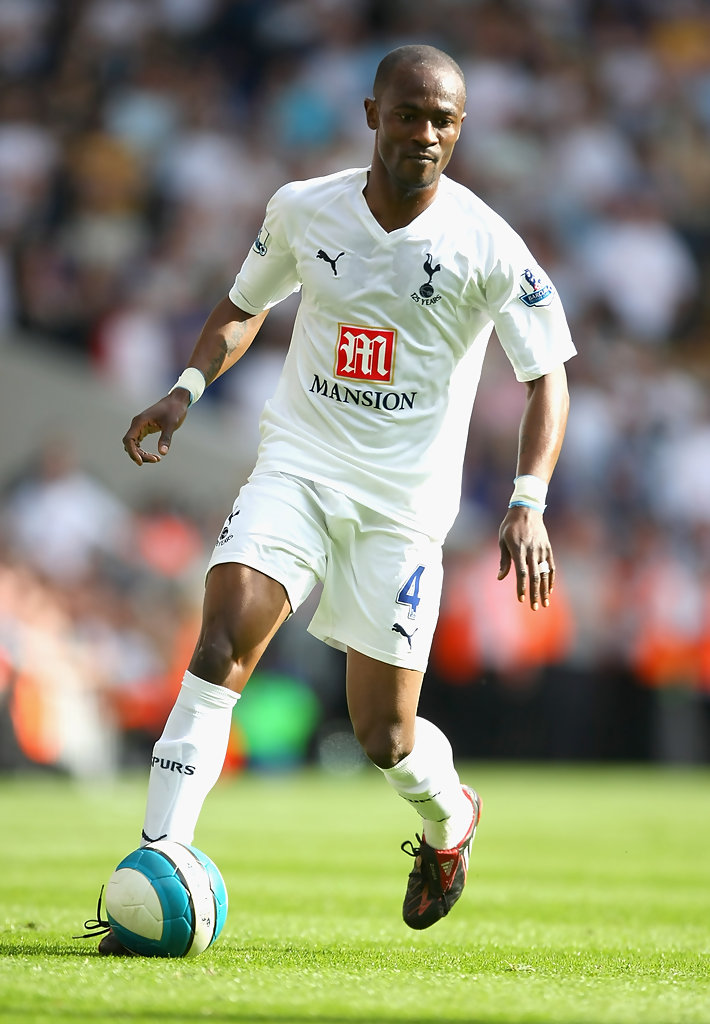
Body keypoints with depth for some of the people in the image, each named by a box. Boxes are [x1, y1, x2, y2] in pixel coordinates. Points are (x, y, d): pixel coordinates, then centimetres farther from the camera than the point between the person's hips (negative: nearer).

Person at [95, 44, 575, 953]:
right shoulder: (303, 210, -2)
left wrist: (527, 504, -21)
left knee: (384, 738, 3)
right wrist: (187, 389, -1)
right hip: (296, 468, 2)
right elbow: (244, 305, 17)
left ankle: (448, 817, 39)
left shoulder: (486, 246, -11)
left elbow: (546, 376, -7)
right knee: (222, 646, -21)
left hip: (403, 504, -2)